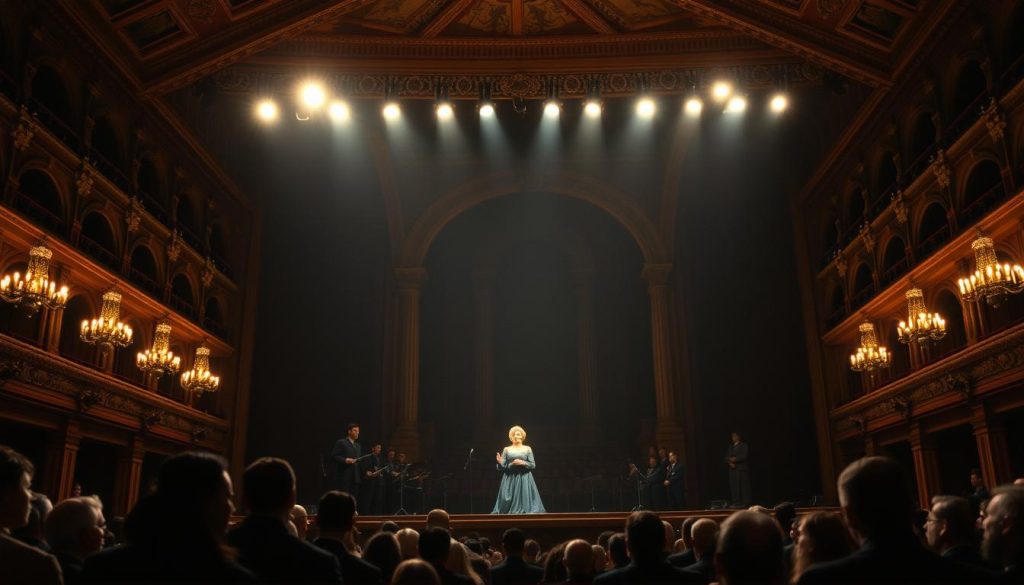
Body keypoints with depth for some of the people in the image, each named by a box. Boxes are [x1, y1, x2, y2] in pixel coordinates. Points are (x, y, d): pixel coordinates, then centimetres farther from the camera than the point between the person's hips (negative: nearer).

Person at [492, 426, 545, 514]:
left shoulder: (527, 449, 5)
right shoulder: (506, 449, 7)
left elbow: (533, 465, 2)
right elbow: (502, 467, 4)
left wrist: (523, 463, -14)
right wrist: (500, 462, -18)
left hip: (524, 479, -1)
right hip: (510, 479, 1)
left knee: (524, 499, -8)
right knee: (508, 502, -6)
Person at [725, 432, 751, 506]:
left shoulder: (744, 445, 2)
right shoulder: (730, 446, 18)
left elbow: (744, 456, -10)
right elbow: (726, 457, 12)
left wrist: (735, 459, -12)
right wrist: (730, 462, -6)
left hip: (742, 468, -5)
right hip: (732, 469, 5)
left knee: (743, 485, -6)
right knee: (733, 485, -2)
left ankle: (745, 502, -3)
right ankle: (735, 502, 0)